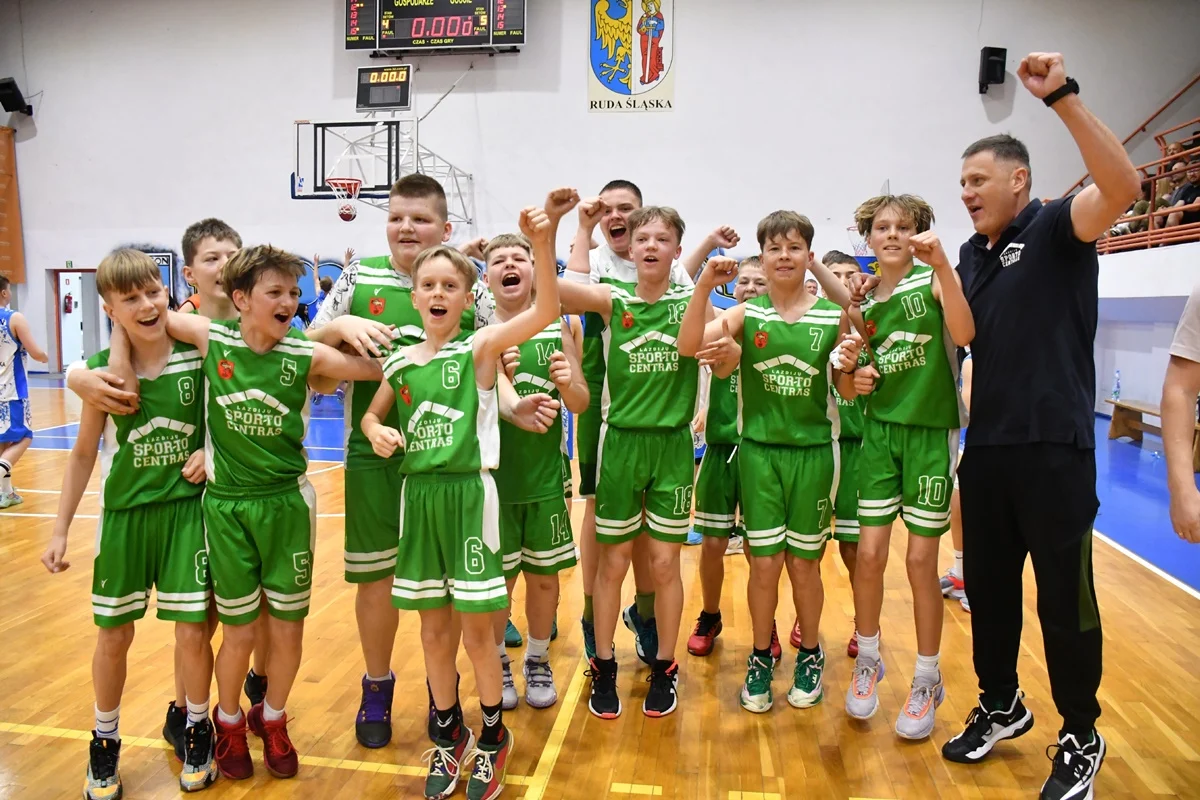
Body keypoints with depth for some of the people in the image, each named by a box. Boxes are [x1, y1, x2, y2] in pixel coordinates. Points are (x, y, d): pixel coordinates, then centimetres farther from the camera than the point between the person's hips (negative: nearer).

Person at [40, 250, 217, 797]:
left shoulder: (199, 357, -10)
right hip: (124, 512, 1)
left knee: (192, 630, 1)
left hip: (187, 509, -1)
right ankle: (105, 742, 34)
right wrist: (60, 530, 4)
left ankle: (197, 730, 27)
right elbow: (84, 455, 2)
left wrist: (210, 451, -14)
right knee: (114, 636, 11)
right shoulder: (100, 372, -7)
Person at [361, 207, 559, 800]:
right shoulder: (401, 362, 6)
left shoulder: (480, 347, -6)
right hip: (418, 495, 4)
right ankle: (449, 738, 34)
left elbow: (545, 311, -20)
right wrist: (377, 433, -2)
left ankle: (493, 737, 28)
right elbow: (371, 415, 21)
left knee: (475, 626, 4)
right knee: (434, 627, 14)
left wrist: (541, 244, -33)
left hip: (469, 493, -4)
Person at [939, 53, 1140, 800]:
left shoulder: (1056, 228, -5)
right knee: (988, 588, 15)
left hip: (1053, 449, -6)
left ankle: (1081, 739, 23)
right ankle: (1001, 706, 35)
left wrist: (1062, 95, -28)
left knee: (1065, 597, 4)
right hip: (986, 448, 6)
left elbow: (1124, 185, -25)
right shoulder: (972, 254, 14)